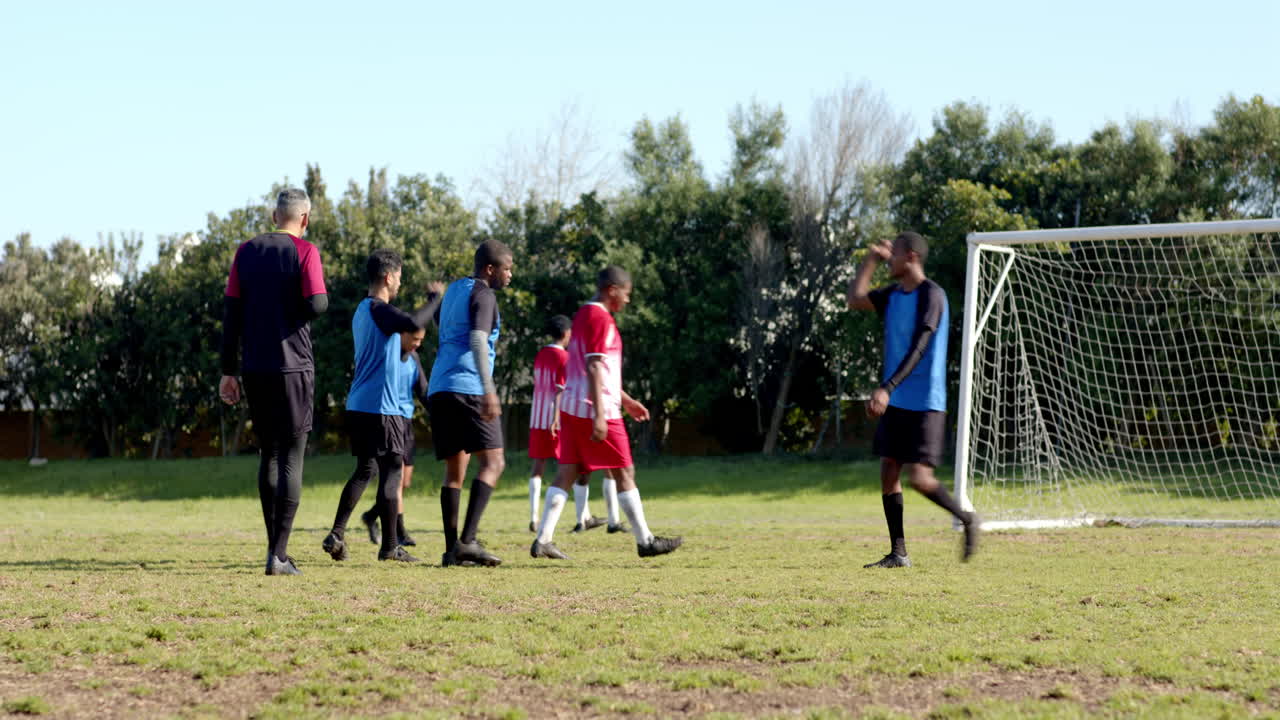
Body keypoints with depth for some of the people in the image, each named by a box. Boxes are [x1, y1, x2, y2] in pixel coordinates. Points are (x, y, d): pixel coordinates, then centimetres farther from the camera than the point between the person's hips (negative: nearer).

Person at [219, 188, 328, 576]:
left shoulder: (247, 251, 8)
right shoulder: (304, 251, -5)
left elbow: (231, 311, 6)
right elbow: (317, 304, -16)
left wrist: (229, 370, 8)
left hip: (254, 369, 5)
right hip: (293, 367, -5)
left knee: (268, 455, 15)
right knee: (291, 459, -2)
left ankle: (274, 547, 17)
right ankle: (279, 555, -9)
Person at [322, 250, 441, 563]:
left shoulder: (362, 311, 17)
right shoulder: (379, 310, -13)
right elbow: (413, 323, -31)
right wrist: (435, 299, -17)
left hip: (358, 406, 10)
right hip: (380, 407, -9)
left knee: (365, 470, 15)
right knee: (391, 471, -4)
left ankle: (336, 534, 7)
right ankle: (389, 546, -2)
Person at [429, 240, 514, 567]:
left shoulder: (454, 290, 22)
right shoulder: (482, 295, -4)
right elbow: (477, 341, -18)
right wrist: (489, 390, -26)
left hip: (439, 391, 9)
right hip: (468, 389, -9)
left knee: (455, 470, 9)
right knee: (493, 462, -9)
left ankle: (452, 549, 3)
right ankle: (467, 541, -21)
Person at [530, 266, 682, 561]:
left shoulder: (582, 315, 18)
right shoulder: (600, 319, -13)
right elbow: (594, 368, -20)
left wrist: (626, 400, 29)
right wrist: (599, 415, -24)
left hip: (571, 408, 9)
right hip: (594, 408, -9)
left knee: (566, 473, 4)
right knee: (624, 472, 0)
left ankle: (543, 540, -3)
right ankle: (645, 541, 6)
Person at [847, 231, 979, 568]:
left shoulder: (931, 295, -13)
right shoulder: (892, 296, 12)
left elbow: (918, 348, -21)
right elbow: (856, 299, 9)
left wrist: (887, 388, -29)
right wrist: (871, 259, 9)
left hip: (924, 404, -8)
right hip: (895, 403, 8)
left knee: (919, 477, -12)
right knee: (888, 471, 3)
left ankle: (966, 519, 11)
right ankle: (898, 553, 8)